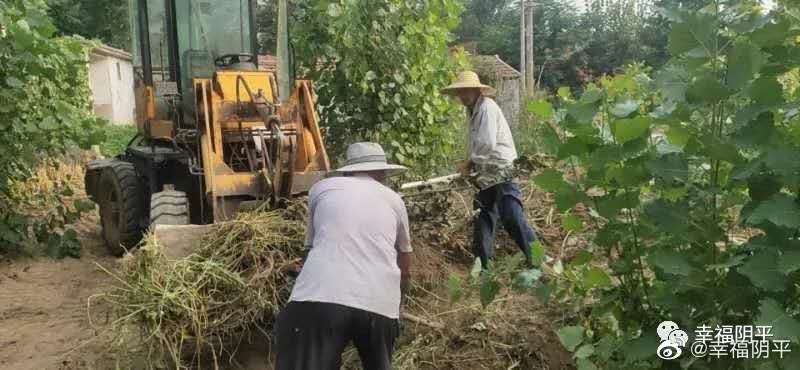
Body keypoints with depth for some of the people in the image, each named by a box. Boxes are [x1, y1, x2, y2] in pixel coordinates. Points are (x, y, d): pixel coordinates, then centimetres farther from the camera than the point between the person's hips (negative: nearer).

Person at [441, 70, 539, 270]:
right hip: (486, 175, 9)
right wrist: (470, 165, 5)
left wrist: (468, 162, -9)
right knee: (483, 218, 11)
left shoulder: (487, 107, -12)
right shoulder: (472, 111, 16)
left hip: (502, 172, -9)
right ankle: (482, 266, 20)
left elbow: (487, 143, -21)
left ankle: (537, 259, -5)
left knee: (511, 216, -15)